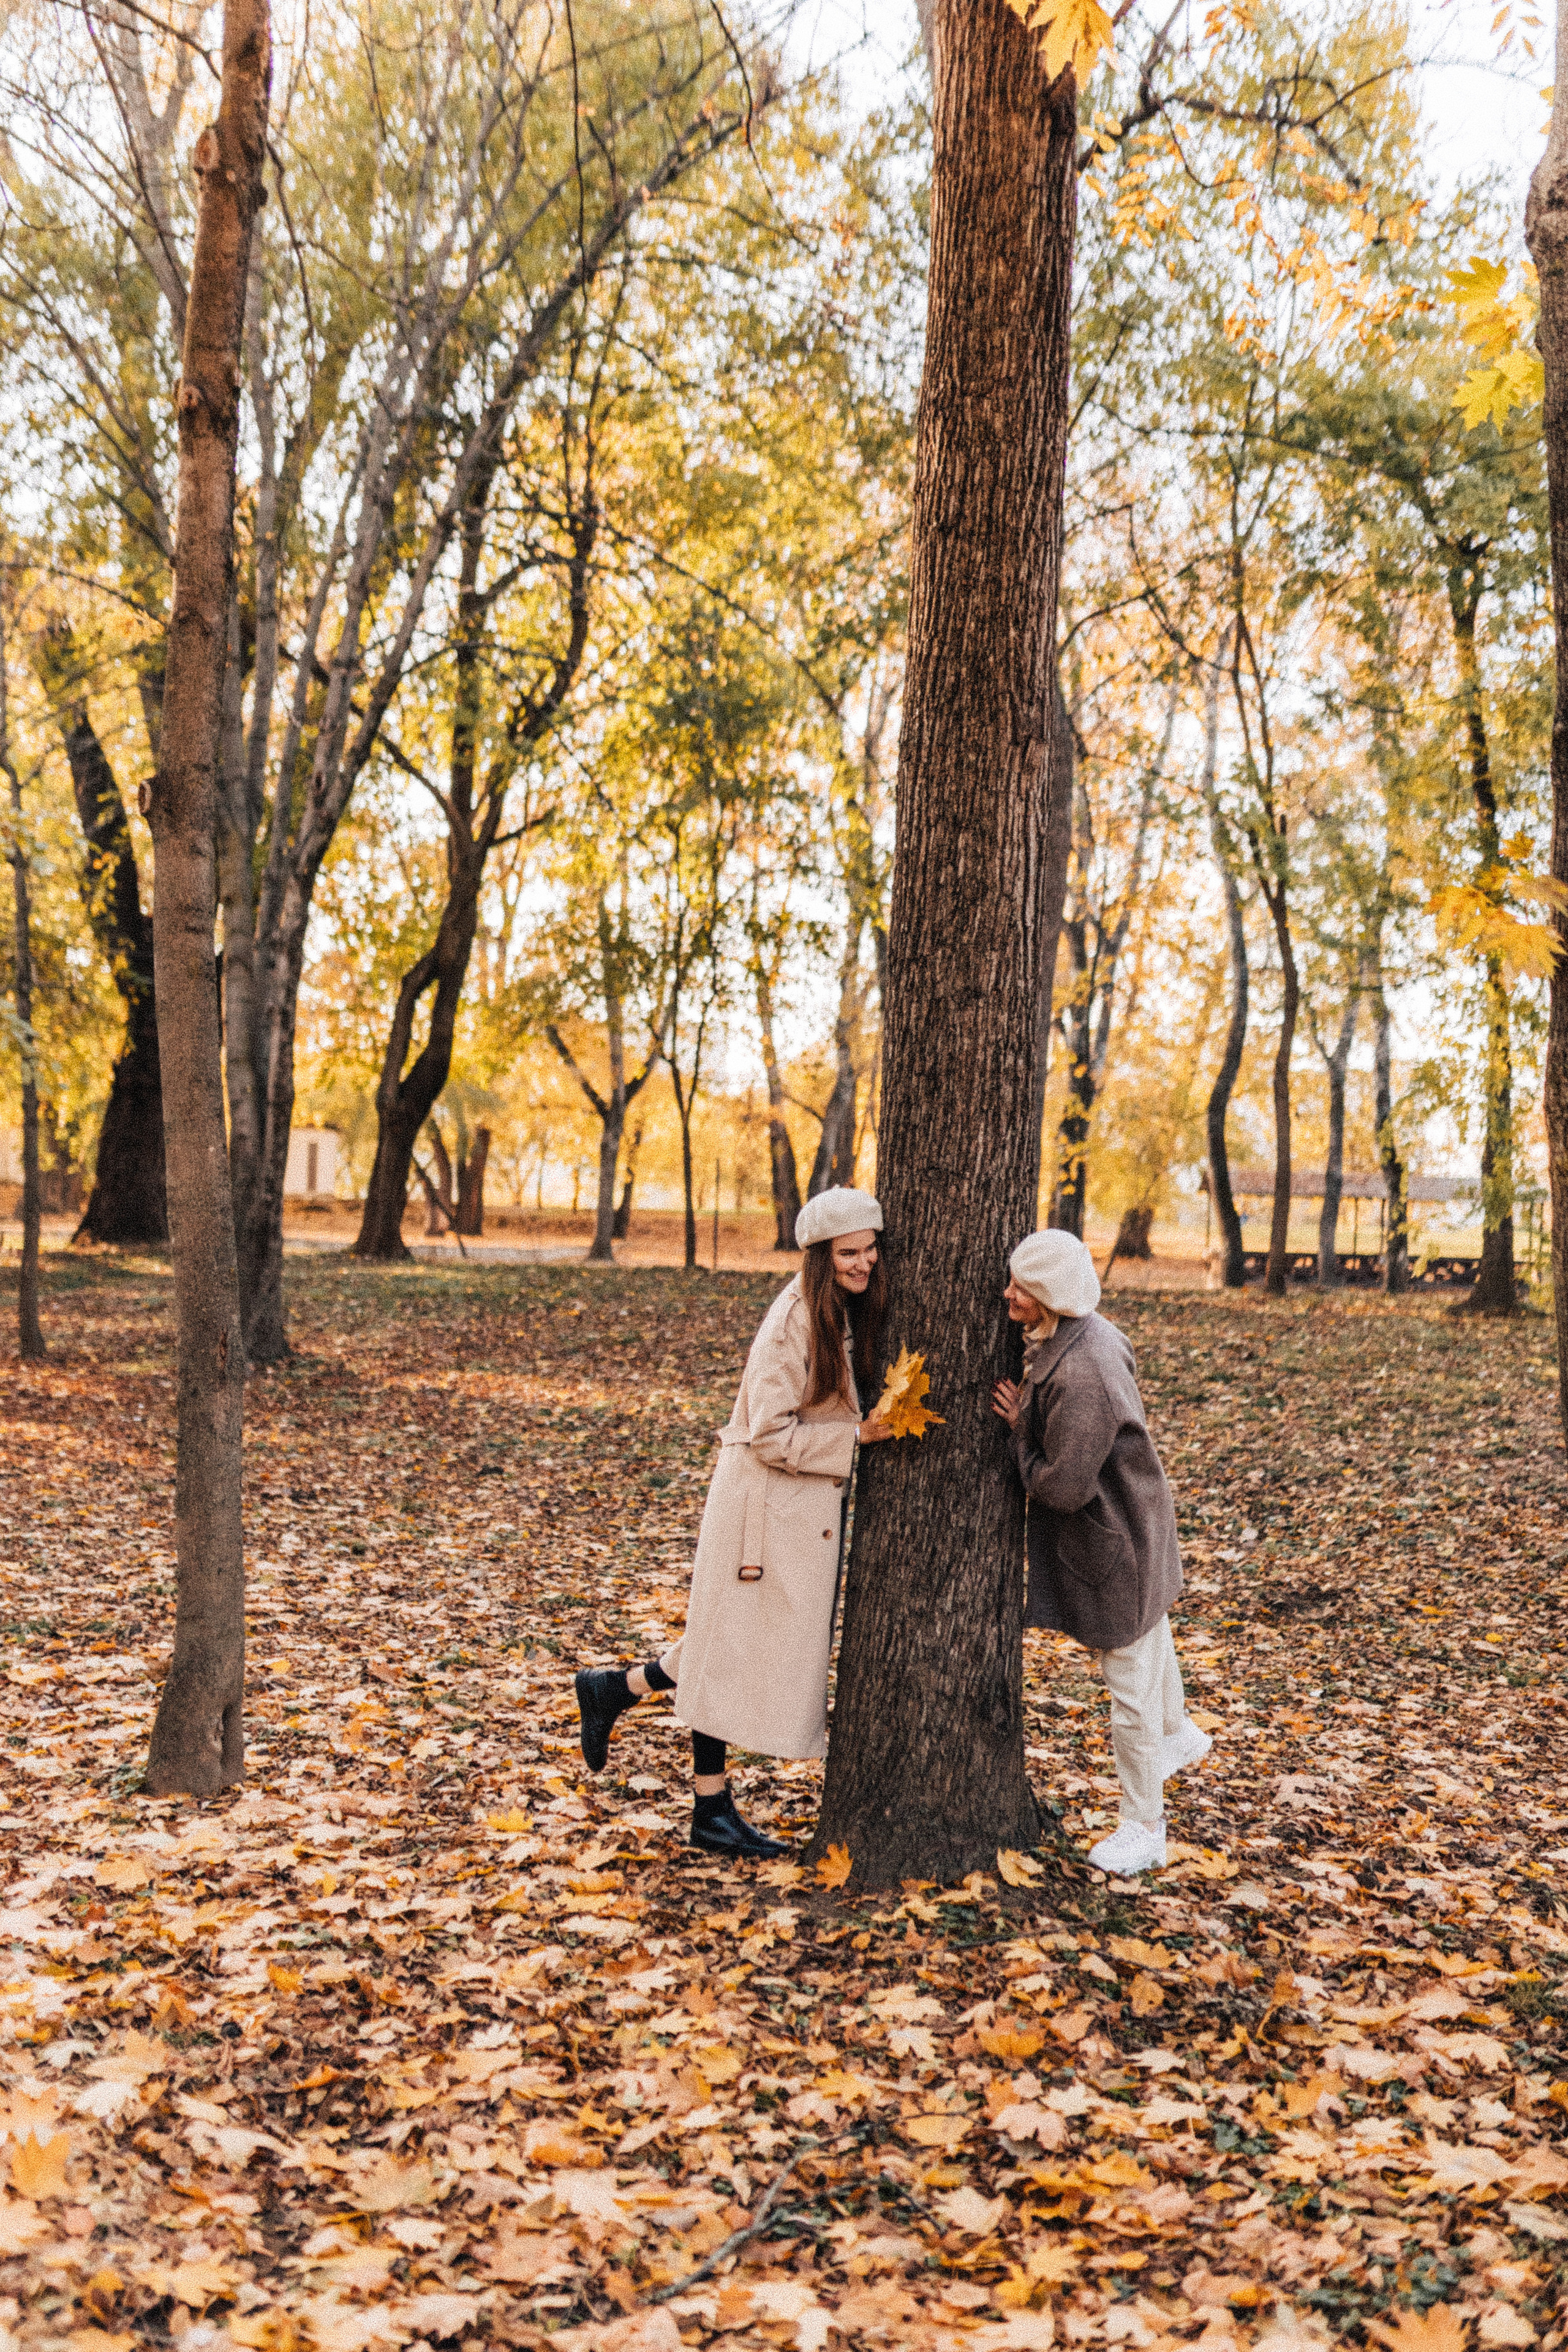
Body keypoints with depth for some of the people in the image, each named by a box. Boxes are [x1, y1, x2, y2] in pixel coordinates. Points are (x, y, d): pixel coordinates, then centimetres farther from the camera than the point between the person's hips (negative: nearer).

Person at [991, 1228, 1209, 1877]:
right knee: (1149, 1638, 33)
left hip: (1115, 1542, -10)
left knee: (1131, 1685, 7)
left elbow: (1063, 1486, -30)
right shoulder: (1086, 1334, -6)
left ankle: (1144, 1829, 25)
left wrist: (1020, 1429, -16)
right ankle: (1179, 1735, 59)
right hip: (1127, 1525, 10)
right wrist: (1028, 1423, -3)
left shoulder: (1081, 1376, -35)